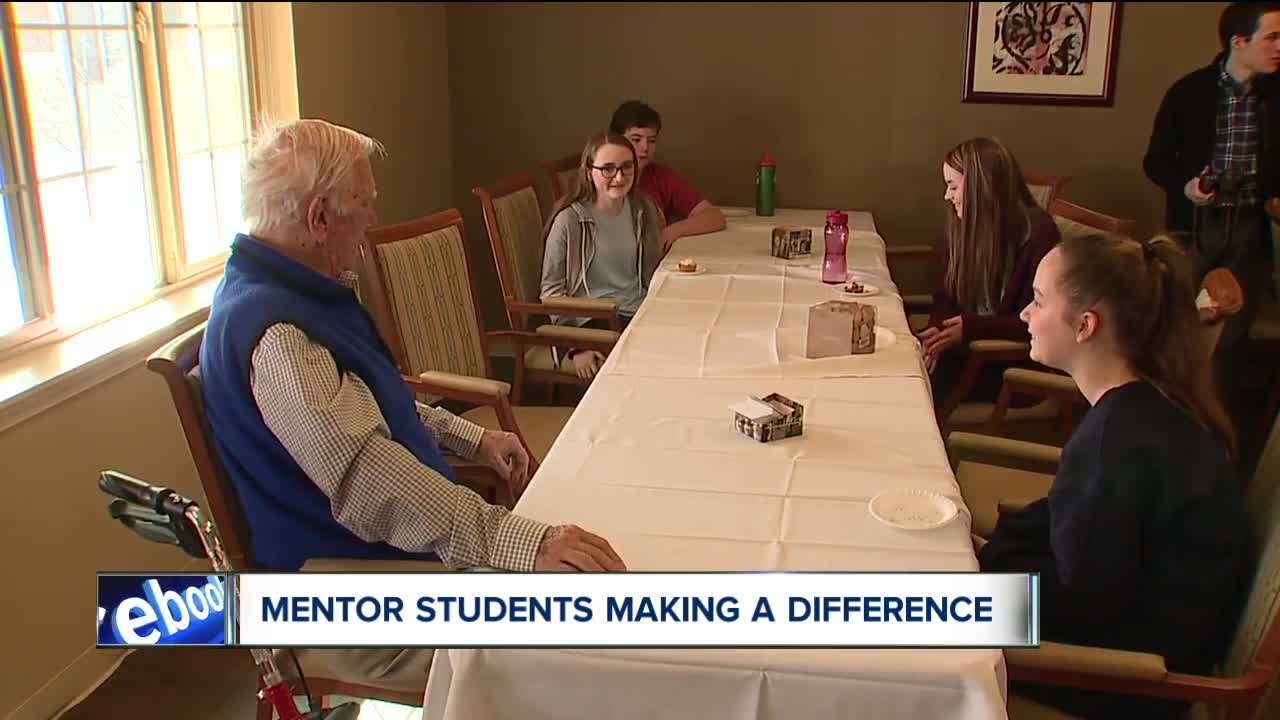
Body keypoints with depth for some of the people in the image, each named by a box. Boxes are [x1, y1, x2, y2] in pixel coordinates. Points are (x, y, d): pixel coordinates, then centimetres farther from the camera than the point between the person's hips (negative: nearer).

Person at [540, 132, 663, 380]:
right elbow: (552, 291, -4)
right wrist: (576, 348, -12)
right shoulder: (569, 220, -9)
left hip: (639, 313, 6)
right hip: (592, 320, -5)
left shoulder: (643, 210, 8)